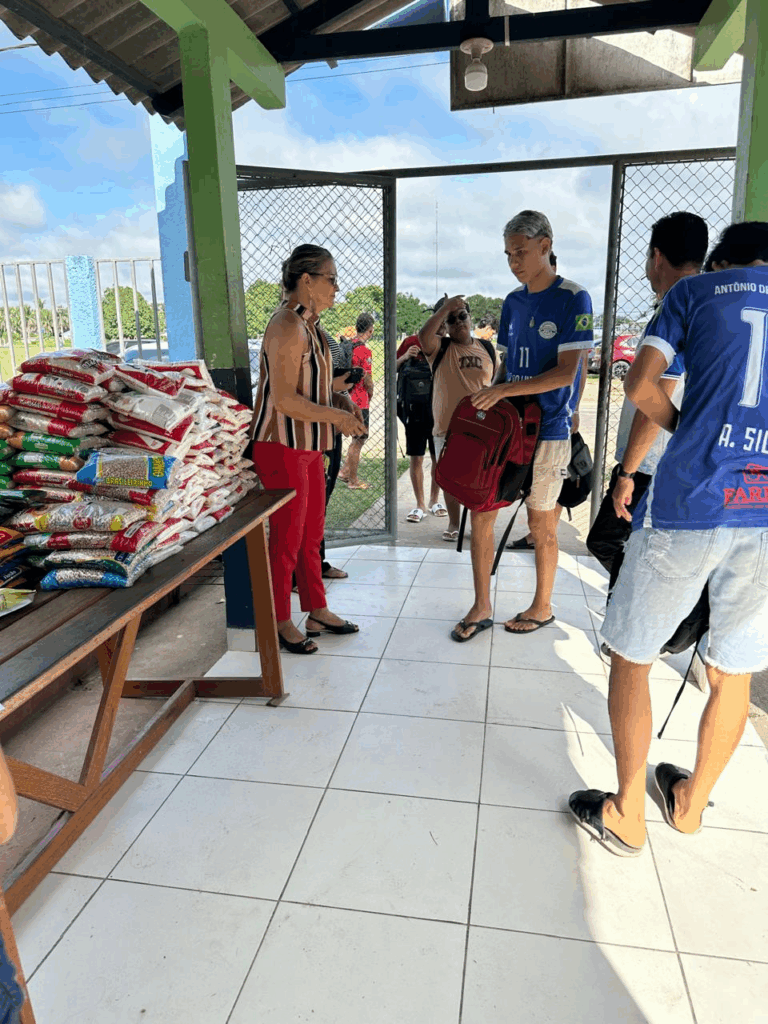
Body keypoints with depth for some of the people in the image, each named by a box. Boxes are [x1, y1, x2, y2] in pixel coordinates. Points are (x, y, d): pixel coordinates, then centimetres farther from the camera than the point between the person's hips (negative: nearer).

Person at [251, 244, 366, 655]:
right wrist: (336, 417, -15)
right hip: (283, 448, -10)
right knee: (287, 539, 1)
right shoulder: (287, 326, -17)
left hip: (308, 445, 10)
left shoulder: (307, 324, 15)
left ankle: (317, 610, 29)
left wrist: (339, 414, 14)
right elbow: (284, 399, -23)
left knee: (312, 534, 16)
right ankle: (280, 623, 16)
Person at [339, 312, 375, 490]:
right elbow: (367, 379, -16)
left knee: (359, 437, 21)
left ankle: (345, 471, 24)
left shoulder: (348, 345, 7)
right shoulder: (364, 351, -18)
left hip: (348, 398, 8)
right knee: (358, 440, 2)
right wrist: (370, 393, 4)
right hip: (360, 400, -8)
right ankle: (353, 481, 10)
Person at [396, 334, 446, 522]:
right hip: (414, 409, 0)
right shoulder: (411, 343, 1)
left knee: (439, 458, 9)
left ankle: (434, 500, 26)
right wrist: (404, 357, -11)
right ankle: (420, 505, 12)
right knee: (416, 459, 2)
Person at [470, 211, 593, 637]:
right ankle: (481, 604, 16)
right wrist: (491, 403, 1)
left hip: (547, 430, -6)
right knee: (480, 512, 3)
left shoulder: (573, 299, -9)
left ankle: (542, 607, 24)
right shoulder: (512, 301, 10)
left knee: (541, 524, 5)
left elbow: (566, 372, -17)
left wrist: (504, 390, -23)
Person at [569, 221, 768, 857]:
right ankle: (691, 802, 38)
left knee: (631, 657, 11)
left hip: (689, 502, -4)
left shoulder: (698, 290, 10)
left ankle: (626, 816, 22)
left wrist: (691, 433, 11)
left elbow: (640, 384, -3)